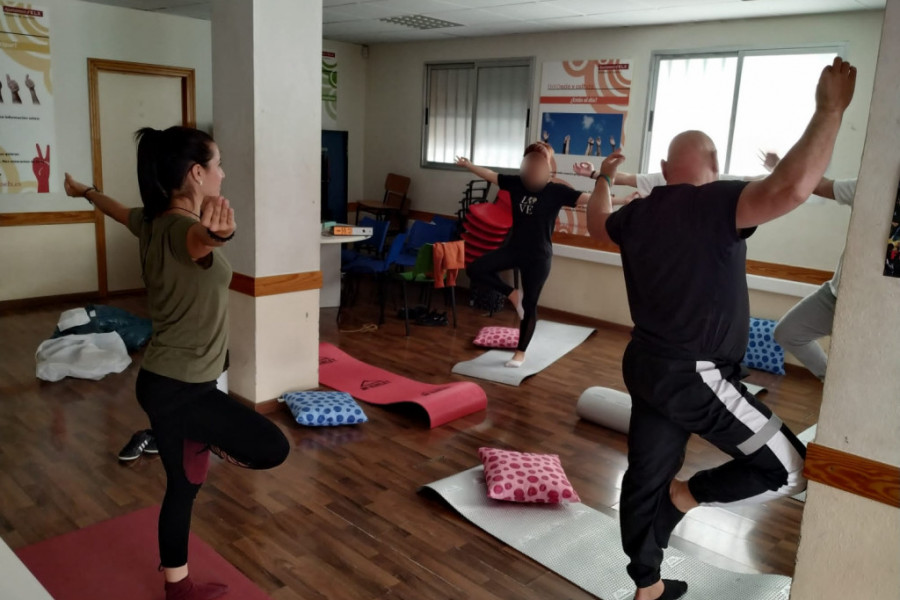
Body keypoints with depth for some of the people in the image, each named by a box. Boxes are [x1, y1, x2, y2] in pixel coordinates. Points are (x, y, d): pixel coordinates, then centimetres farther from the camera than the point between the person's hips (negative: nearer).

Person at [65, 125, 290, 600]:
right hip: (180, 387, -9)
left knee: (183, 485, 20)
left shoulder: (152, 221, 5)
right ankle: (200, 439, 13)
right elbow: (197, 239, -51)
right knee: (271, 448, -11)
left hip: (164, 381, 9)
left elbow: (114, 208, 29)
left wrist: (84, 191, 51)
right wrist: (215, 232, -75)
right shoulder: (181, 226, -23)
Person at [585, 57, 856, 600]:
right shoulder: (717, 203, -17)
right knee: (790, 469, 6)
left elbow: (598, 225, 28)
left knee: (647, 476, 18)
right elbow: (791, 190, -35)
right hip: (695, 378, -8)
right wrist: (830, 111, -24)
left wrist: (604, 179, 43)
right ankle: (689, 494, 18)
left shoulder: (639, 213, 6)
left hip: (647, 365, 8)